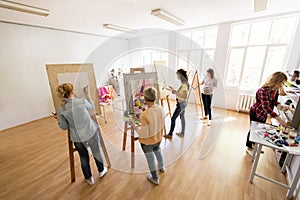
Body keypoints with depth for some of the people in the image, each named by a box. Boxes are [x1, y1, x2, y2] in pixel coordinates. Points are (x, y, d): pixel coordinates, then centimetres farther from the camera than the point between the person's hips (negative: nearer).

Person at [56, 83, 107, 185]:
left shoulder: (61, 110, -10)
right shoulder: (82, 102, -18)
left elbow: (64, 127, -1)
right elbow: (91, 106, 5)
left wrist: (58, 120, 18)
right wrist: (87, 94, 13)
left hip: (77, 138, 2)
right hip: (91, 133, -1)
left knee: (84, 157, 24)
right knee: (96, 152, 23)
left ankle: (89, 178, 43)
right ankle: (101, 171, 46)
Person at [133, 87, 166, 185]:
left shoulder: (145, 115, -35)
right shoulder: (161, 109, -17)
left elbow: (144, 133, -27)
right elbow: (161, 124, -2)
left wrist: (133, 126, -15)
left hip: (147, 141, -5)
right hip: (158, 138, 6)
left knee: (150, 158, 21)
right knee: (157, 151, 34)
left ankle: (155, 178, 46)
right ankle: (161, 167, 62)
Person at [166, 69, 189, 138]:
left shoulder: (184, 84, -23)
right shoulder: (184, 83, 6)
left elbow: (185, 96, -26)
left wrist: (176, 93, -28)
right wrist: (174, 90, 9)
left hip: (181, 104, -10)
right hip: (182, 103, 10)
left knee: (173, 118, 0)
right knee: (182, 118, 18)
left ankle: (170, 134, 14)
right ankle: (182, 133, 33)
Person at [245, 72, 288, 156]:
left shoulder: (275, 89, -5)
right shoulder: (264, 90, -31)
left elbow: (274, 101, 8)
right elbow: (265, 107, -36)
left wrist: (280, 105, -13)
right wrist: (279, 119, -37)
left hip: (264, 113, 8)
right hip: (256, 113, -8)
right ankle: (249, 148, 26)